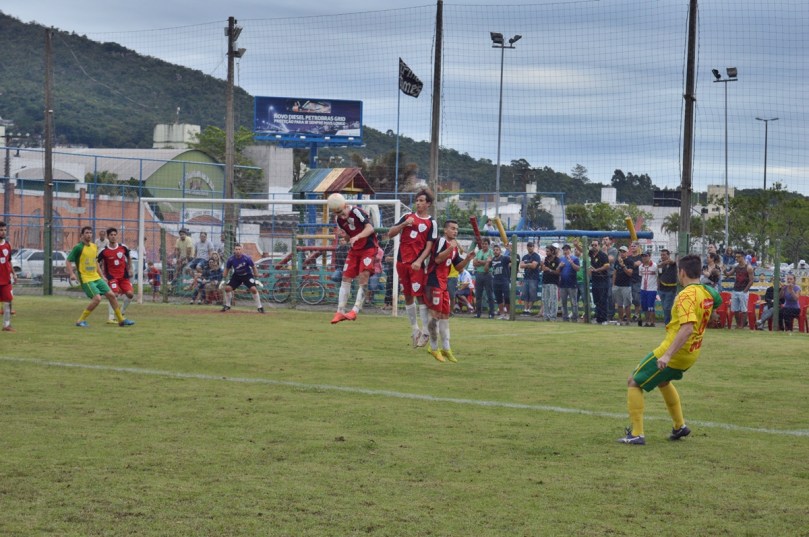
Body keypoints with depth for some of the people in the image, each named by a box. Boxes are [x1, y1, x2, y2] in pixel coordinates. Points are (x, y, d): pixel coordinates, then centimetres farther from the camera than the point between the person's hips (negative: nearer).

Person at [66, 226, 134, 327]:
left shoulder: (94, 247, 12)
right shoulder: (78, 248, -10)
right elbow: (68, 262, -10)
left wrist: (102, 276, 22)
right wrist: (72, 274, -24)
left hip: (96, 278, 7)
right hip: (86, 279, -7)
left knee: (111, 295, 2)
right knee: (97, 298, -21)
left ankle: (121, 320, 13)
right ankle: (81, 320, -9)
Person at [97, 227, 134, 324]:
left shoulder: (123, 247, 0)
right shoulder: (104, 251, -8)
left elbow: (129, 257, 18)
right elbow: (97, 264, 0)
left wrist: (128, 270, 18)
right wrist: (103, 276, -6)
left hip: (124, 275, 4)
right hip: (112, 276, -3)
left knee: (130, 294, -7)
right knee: (114, 294, -18)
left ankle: (121, 311, 18)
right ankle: (110, 318, -10)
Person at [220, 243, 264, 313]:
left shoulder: (247, 258, -25)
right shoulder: (231, 259, -18)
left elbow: (253, 267, -10)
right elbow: (227, 269, 0)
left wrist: (256, 279, -9)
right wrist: (223, 280, -1)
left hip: (247, 275, -3)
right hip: (236, 276, 3)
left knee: (253, 289, -21)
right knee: (227, 288, -11)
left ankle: (259, 307, -7)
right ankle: (227, 305, 12)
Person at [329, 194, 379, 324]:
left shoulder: (357, 212, -21)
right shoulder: (338, 219, 1)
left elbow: (370, 228, -33)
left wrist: (357, 237, -46)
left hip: (368, 248, -7)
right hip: (354, 250, 7)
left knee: (363, 277, -16)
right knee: (346, 278, 3)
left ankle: (355, 310, -15)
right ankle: (340, 312, 8)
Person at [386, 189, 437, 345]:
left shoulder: (431, 223, -1)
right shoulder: (408, 216, 10)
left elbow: (429, 246, -7)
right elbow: (390, 234, 7)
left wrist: (419, 261, -21)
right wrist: (403, 224, -9)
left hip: (417, 265, -4)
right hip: (402, 262, 5)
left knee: (420, 296, -9)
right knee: (408, 296, 9)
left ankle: (425, 331, -6)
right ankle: (414, 328, 19)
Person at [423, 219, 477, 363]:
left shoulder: (454, 246, 16)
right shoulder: (442, 241, -11)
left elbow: (458, 267, 17)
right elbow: (437, 259, -25)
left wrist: (467, 259, 0)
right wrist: (450, 248, -31)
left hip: (444, 283, 9)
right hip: (434, 282, -9)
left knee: (445, 314, 12)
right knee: (436, 313, -8)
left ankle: (446, 348, 18)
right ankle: (433, 348, -1)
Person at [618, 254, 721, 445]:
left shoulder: (686, 295, -23)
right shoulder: (706, 292, 2)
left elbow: (687, 328, -34)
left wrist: (667, 355, -38)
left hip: (675, 352, -9)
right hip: (691, 354, 9)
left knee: (634, 383, 3)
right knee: (663, 381, 35)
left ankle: (636, 434, -1)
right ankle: (680, 426, 38)